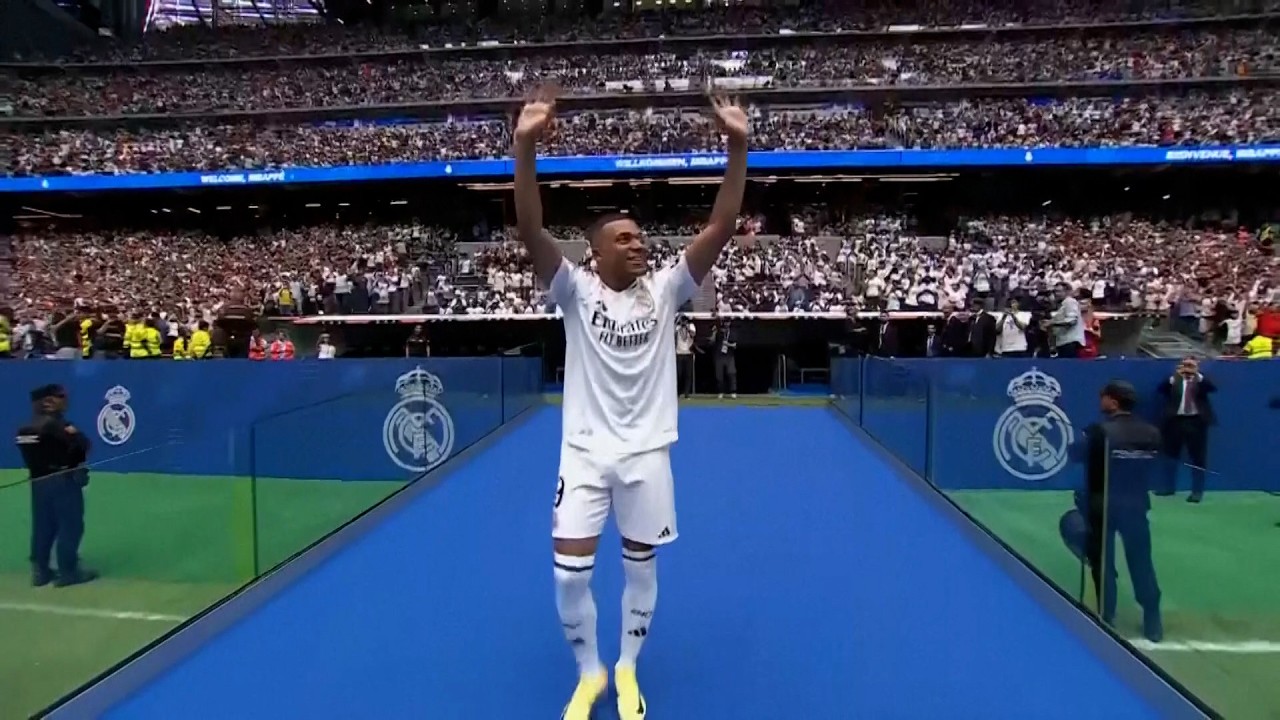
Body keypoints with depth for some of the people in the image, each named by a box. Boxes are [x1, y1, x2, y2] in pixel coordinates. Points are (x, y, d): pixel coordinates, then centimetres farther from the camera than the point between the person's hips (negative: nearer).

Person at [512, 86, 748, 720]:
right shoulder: (576, 291, -6)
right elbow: (531, 232, -20)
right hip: (585, 450, -1)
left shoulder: (664, 290, -2)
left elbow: (720, 230, -11)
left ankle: (627, 669, 37)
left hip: (647, 451, 1)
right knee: (570, 573, 0)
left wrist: (738, 148, -21)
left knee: (640, 567, 13)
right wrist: (525, 147, -34)